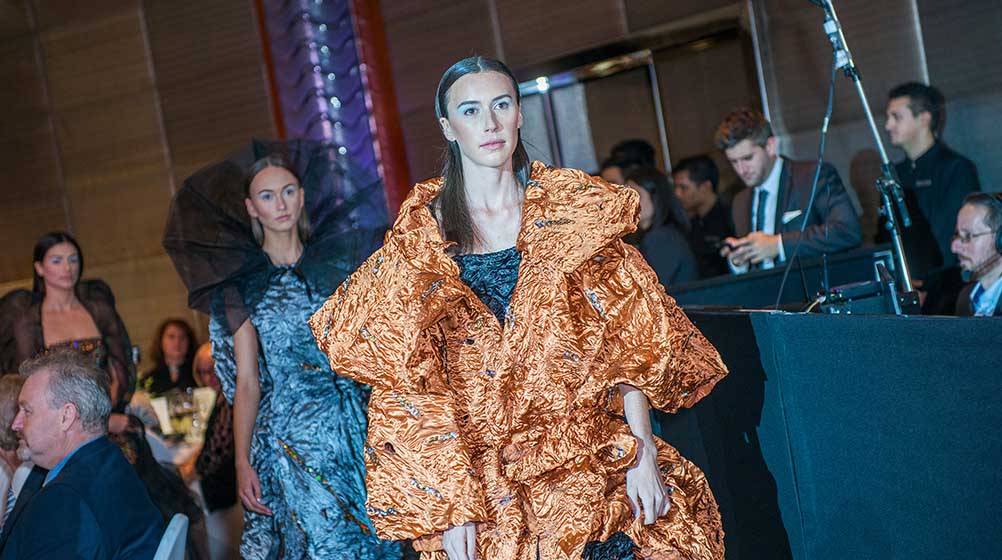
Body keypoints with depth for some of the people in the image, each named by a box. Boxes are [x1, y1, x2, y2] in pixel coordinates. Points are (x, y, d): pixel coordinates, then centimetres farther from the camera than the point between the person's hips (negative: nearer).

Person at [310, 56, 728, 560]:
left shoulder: (574, 208, 2)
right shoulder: (422, 233, 1)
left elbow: (626, 338, 1)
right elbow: (408, 381, -1)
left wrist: (642, 455, -7)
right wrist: (448, 501, -8)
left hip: (588, 462, 1)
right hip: (481, 479, 0)